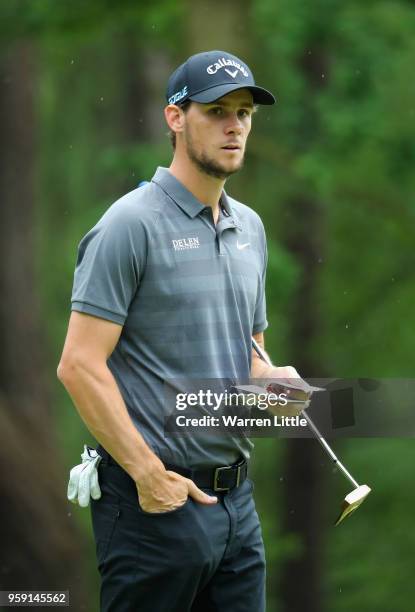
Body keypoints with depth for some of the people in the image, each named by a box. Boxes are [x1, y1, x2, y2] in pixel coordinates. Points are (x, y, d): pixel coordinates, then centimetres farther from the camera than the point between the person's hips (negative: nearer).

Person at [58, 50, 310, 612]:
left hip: (236, 496, 7)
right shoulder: (132, 224, -11)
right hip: (157, 501, -7)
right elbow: (80, 365, -15)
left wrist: (273, 379, 1)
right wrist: (149, 474, -18)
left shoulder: (250, 227, 14)